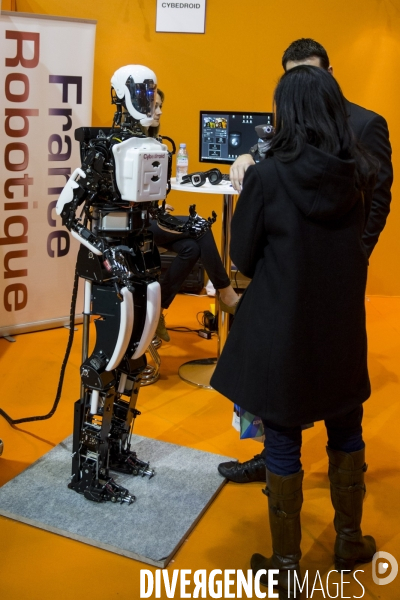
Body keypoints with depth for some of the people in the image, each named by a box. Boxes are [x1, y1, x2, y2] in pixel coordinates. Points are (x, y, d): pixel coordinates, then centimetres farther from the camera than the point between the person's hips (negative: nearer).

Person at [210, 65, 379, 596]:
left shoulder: (267, 176, -17)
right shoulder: (360, 173, -5)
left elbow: (242, 258, -8)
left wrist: (244, 185, 4)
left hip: (280, 332, -4)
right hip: (342, 331, 4)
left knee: (283, 447, 10)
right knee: (346, 435, 22)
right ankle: (349, 541, 40)